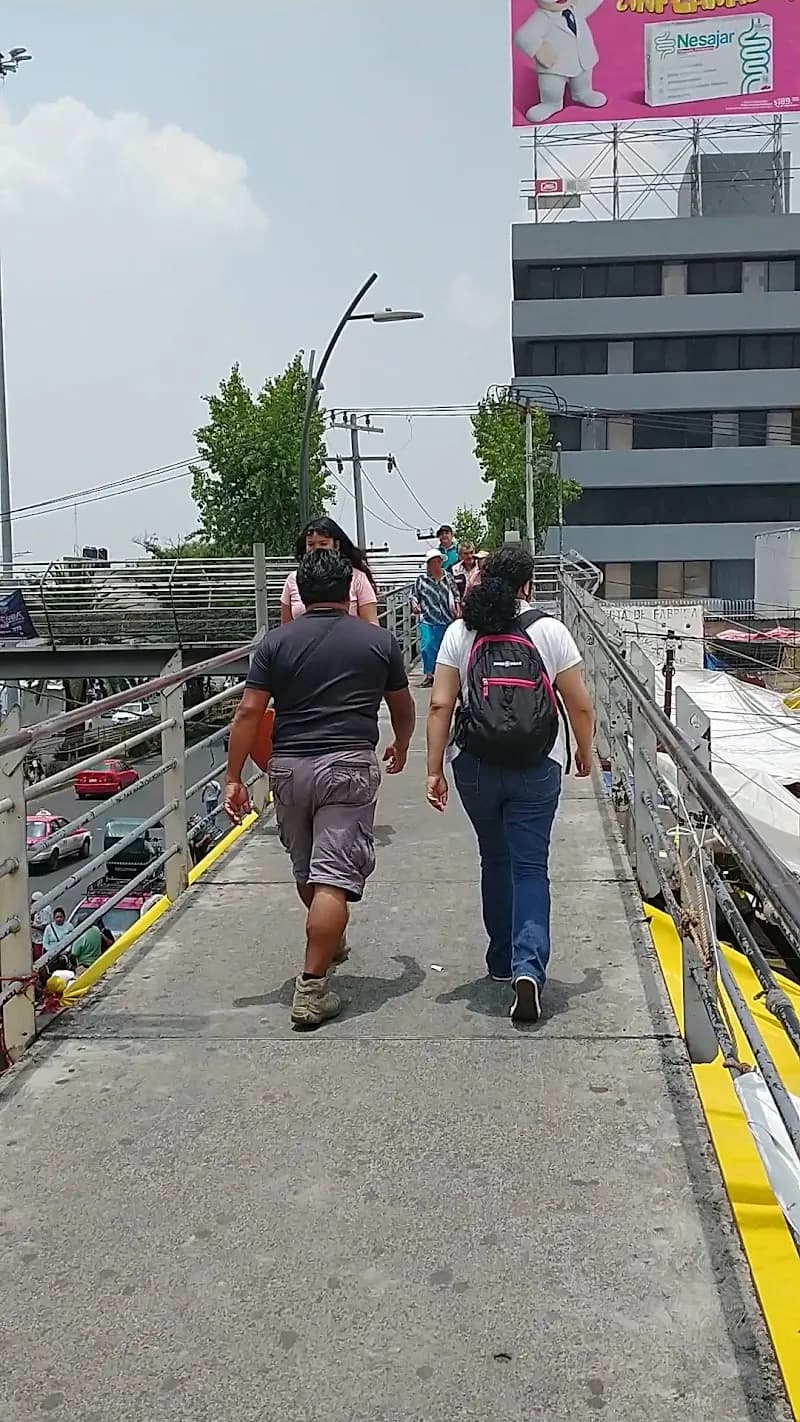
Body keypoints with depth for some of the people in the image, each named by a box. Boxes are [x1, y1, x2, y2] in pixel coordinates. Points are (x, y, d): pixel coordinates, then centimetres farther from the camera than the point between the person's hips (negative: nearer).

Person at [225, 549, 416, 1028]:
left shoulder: (277, 642, 3)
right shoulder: (379, 641, 4)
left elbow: (249, 712, -4)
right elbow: (403, 709, 15)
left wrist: (234, 779, 0)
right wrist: (401, 747, 35)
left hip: (289, 768, 3)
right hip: (349, 767, -3)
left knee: (306, 871, 22)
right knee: (334, 878, -4)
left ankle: (330, 943, 46)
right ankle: (312, 987, -9)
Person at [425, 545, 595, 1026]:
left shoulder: (461, 632, 1)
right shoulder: (550, 631, -3)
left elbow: (440, 706, -4)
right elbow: (581, 706, 0)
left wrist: (435, 769, -1)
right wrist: (586, 752, 16)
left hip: (476, 768, 2)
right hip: (537, 770, -2)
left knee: (495, 861, 19)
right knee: (530, 867, 3)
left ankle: (504, 959, 30)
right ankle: (528, 966, -13)